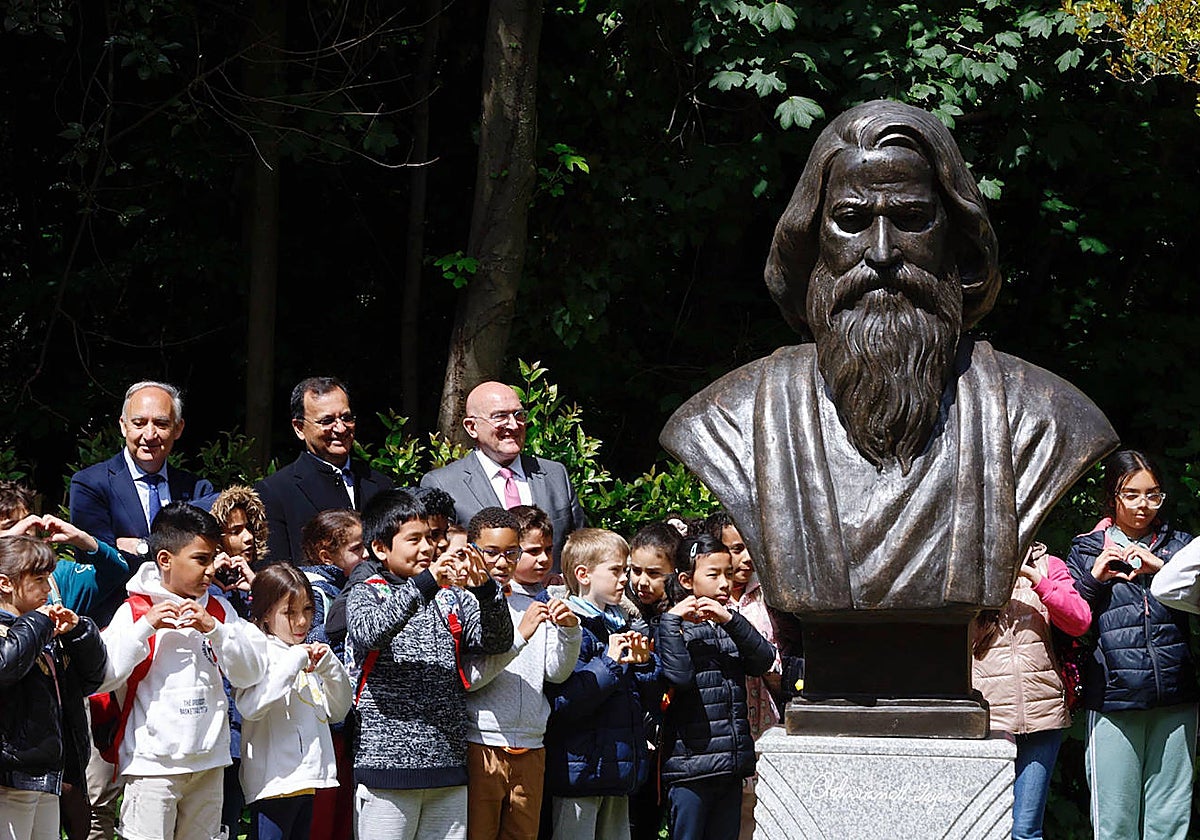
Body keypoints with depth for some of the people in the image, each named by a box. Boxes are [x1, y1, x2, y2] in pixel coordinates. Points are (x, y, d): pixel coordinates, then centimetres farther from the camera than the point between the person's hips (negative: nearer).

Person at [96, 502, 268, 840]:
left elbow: (252, 672, 3)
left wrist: (213, 629, -10)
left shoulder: (218, 609, 11)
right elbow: (101, 676, -13)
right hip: (152, 762, -5)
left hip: (208, 761, 5)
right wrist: (146, 627, -18)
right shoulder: (134, 611, -3)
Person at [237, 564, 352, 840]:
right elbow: (250, 706, -26)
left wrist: (329, 665, 3)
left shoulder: (308, 656, 17)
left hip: (306, 777, 8)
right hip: (274, 783, -8)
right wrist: (295, 661, -20)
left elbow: (338, 711, 19)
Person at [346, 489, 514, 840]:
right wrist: (422, 585, -25)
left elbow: (497, 641, 4)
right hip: (388, 762, -4)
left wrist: (487, 590, -14)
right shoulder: (365, 593, 3)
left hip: (448, 769, 4)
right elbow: (367, 633, -18)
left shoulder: (451, 597, 14)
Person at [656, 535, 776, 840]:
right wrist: (671, 620, -17)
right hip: (690, 766, -6)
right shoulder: (673, 627, -3)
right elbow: (678, 676, -21)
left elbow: (763, 661, -3)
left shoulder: (732, 625, 15)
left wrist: (730, 620, -13)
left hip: (732, 766, 6)